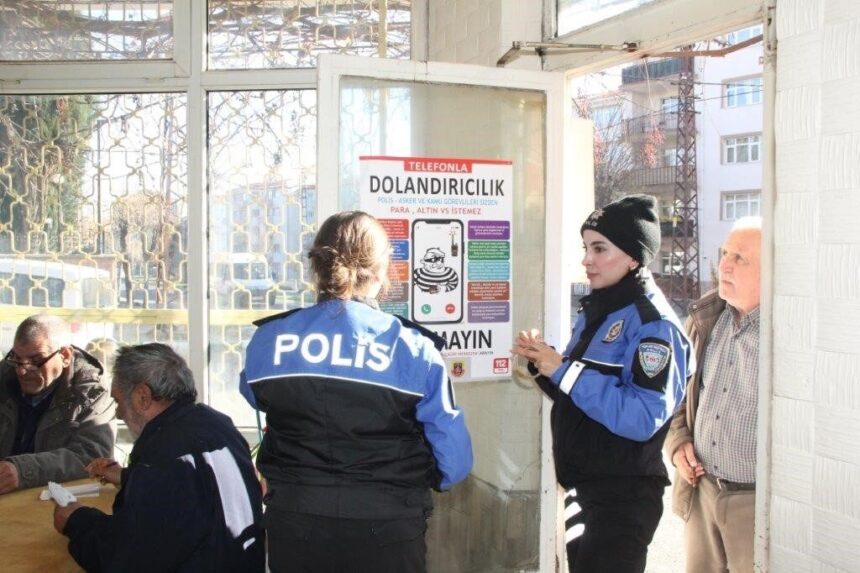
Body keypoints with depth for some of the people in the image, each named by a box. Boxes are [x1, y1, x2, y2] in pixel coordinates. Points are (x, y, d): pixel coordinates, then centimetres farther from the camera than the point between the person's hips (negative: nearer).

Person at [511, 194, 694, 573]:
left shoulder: (654, 324, -16)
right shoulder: (594, 311, 9)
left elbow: (642, 419, -27)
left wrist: (563, 370, -24)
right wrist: (541, 364, -2)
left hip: (624, 498, -8)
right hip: (581, 487, 8)